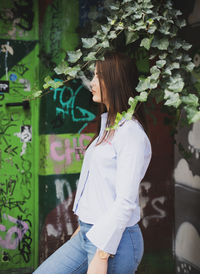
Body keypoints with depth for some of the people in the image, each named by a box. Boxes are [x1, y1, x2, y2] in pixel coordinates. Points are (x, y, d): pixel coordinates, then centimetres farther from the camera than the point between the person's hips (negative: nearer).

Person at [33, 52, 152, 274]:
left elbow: (126, 202, -20)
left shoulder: (132, 134, -15)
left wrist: (102, 255, -22)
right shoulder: (107, 128, 15)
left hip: (114, 239, -9)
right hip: (88, 235, 9)